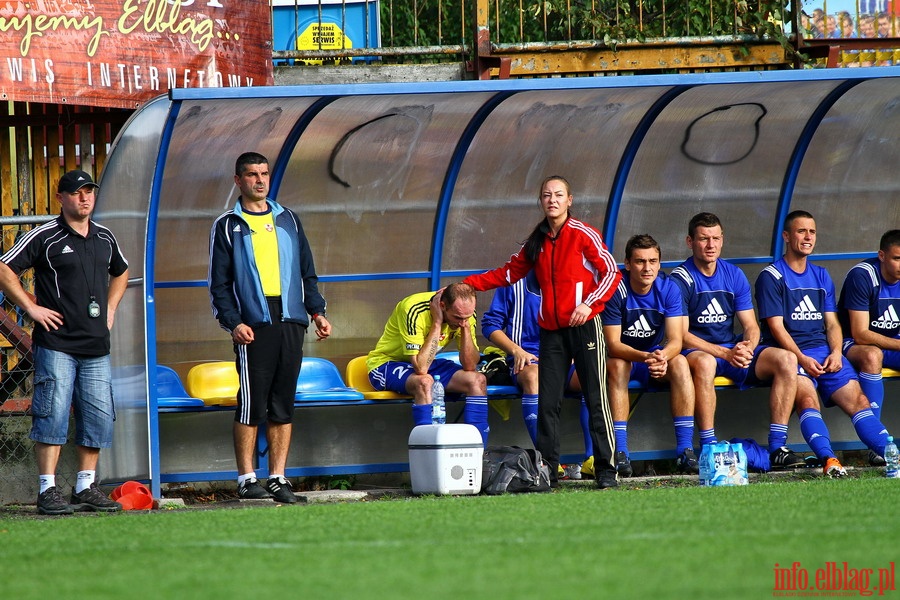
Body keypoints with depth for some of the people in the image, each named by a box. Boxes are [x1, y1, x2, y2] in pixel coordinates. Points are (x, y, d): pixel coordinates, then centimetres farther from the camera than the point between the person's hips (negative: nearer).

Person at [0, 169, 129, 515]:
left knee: (99, 416, 5)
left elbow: (120, 272, 33)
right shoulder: (44, 237, -4)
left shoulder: (105, 238, 14)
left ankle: (86, 487, 14)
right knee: (53, 414, -10)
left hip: (96, 346, 6)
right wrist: (31, 307, -9)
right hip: (56, 344, -6)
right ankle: (48, 491, -8)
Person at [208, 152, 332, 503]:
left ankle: (278, 478, 7)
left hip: (291, 323, 4)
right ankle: (246, 479, -2)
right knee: (251, 404, -7)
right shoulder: (228, 226, 6)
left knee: (283, 406, 4)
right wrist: (233, 322, -11)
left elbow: (307, 271, 20)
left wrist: (317, 311, 8)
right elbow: (219, 283, 2)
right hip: (253, 326, -4)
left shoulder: (288, 220, 17)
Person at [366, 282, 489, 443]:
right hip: (387, 363, -6)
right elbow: (420, 368, -37)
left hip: (427, 363, 6)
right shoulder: (414, 310, -31)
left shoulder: (465, 312, -13)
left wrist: (465, 326, -24)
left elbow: (470, 366, -14)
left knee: (478, 380, -15)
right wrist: (437, 322, -35)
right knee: (424, 382, -37)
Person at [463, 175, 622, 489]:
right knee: (547, 402, 1)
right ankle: (547, 471, 4)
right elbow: (509, 273, 22)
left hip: (583, 325, -5)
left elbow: (611, 272, -5)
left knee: (596, 400, -5)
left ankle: (606, 471, -2)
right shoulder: (537, 242, 14)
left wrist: (589, 303, -17)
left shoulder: (584, 234, -3)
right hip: (551, 330, 5)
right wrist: (466, 285, 17)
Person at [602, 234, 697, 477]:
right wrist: (645, 357, -41)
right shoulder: (615, 290, -18)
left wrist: (662, 357, -41)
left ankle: (685, 450, -31)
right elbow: (613, 344, -22)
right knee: (617, 365, -35)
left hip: (658, 356, 2)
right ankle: (620, 452, -39)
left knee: (680, 363, -27)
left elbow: (675, 341, -17)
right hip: (623, 357, -2)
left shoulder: (668, 289, -10)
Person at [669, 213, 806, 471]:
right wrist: (725, 354, -24)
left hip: (734, 349, 5)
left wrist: (747, 347, -17)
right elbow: (681, 335, -14)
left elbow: (751, 326, 8)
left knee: (786, 359, -17)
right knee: (704, 363, -41)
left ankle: (777, 449, -20)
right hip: (699, 350, -5)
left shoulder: (734, 275, 9)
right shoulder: (680, 279, -8)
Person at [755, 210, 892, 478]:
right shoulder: (771, 277, 2)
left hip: (824, 352, 6)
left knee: (857, 399, -14)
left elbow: (832, 323, 17)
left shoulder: (821, 276, 22)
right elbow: (776, 326, -6)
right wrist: (802, 359, -19)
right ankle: (828, 459, -50)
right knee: (807, 396, -33)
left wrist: (836, 352, -4)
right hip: (790, 353, -6)